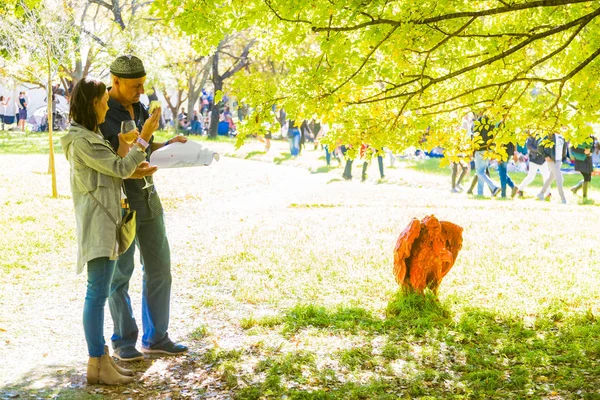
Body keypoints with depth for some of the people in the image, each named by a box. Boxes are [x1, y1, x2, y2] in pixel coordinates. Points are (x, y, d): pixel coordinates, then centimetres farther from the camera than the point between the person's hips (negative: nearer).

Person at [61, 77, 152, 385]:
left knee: (98, 293, 12)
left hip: (104, 221, 11)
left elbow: (112, 172, 16)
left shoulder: (89, 137, 16)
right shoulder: (82, 140, -16)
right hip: (97, 223, -11)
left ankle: (101, 358, 19)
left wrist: (123, 151, 2)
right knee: (98, 293, -8)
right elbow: (120, 169, -13)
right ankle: (96, 365, -3)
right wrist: (143, 140, -8)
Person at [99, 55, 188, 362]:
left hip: (148, 197, 7)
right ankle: (124, 342, 14)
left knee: (159, 267, 8)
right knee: (121, 273, 2)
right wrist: (145, 134, -23)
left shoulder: (139, 109, 9)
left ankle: (156, 338, 18)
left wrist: (168, 145, 1)